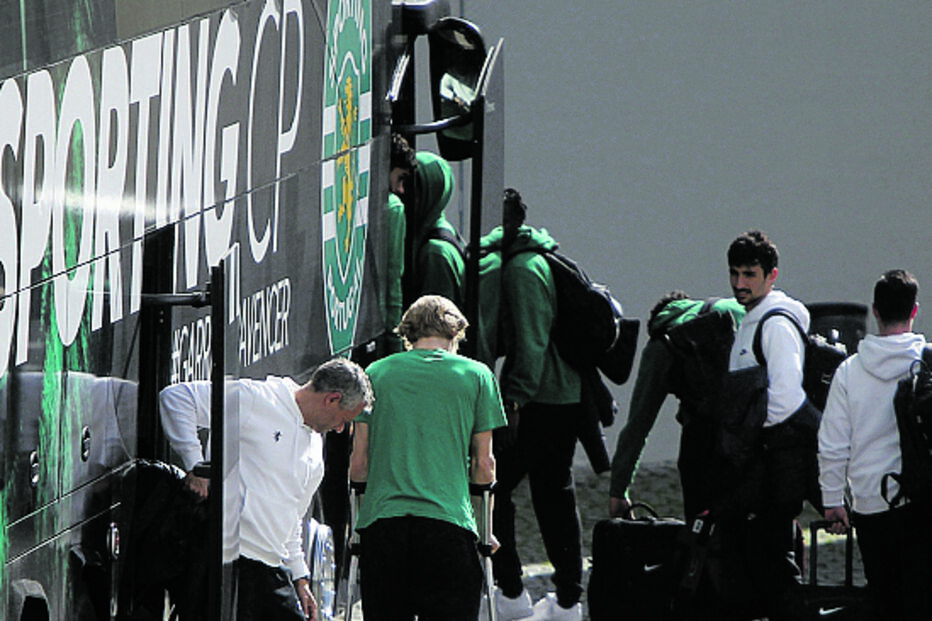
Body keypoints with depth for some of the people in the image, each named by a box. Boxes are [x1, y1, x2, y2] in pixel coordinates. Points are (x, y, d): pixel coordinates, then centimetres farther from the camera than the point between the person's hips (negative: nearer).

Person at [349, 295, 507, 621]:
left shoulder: (377, 373, 12)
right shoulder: (475, 375, 8)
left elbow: (358, 464, 11)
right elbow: (483, 466, 10)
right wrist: (485, 531, 20)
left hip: (380, 520, 2)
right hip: (448, 520, -2)